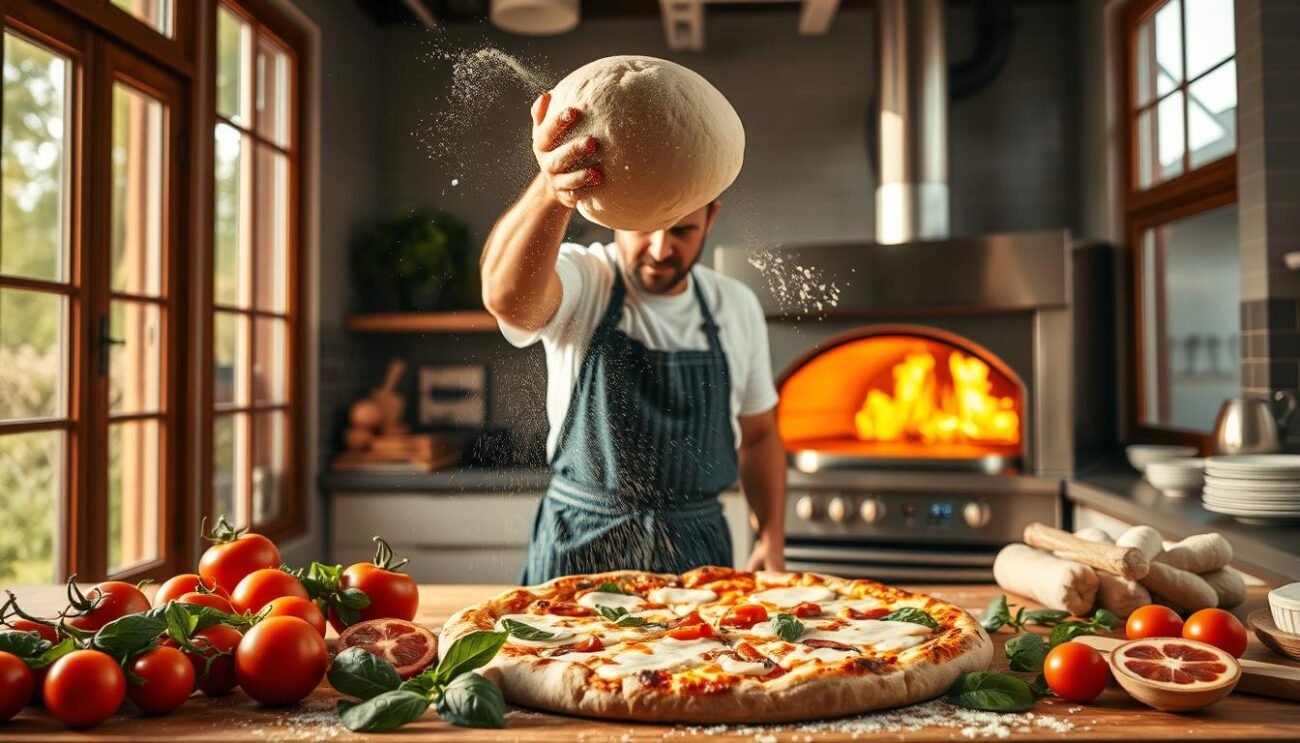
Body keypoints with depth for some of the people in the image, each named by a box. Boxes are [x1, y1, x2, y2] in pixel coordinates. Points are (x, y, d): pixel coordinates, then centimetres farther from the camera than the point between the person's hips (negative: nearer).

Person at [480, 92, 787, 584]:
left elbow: (757, 434, 13)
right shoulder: (580, 280, -11)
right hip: (580, 548, -2)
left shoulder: (737, 307, 1)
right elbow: (508, 296, -37)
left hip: (699, 549, 3)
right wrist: (551, 192, -55)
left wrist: (772, 538, 2)